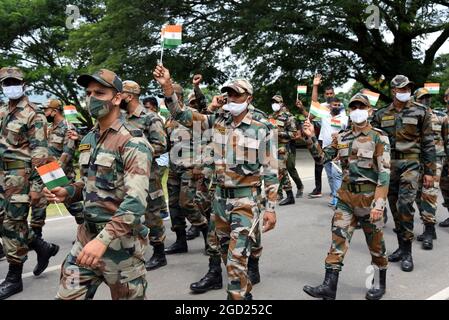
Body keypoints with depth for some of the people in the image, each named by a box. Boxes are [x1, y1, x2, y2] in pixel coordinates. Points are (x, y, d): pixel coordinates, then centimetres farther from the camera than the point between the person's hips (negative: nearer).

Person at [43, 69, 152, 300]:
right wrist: (68, 192, 0)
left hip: (121, 240, -7)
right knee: (67, 295, 11)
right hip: (87, 235, 7)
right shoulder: (88, 139, 9)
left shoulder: (132, 142, -17)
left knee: (127, 295, 10)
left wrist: (104, 239, -35)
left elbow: (136, 201, -26)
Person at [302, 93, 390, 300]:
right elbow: (321, 158, 11)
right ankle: (329, 286, 2)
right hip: (346, 196, 4)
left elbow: (384, 173, -13)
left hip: (368, 197, -4)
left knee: (375, 243, 11)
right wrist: (311, 138, -5)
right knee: (338, 238, -1)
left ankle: (379, 283, 30)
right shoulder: (341, 138, 7)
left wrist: (379, 204, -20)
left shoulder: (378, 137, -8)